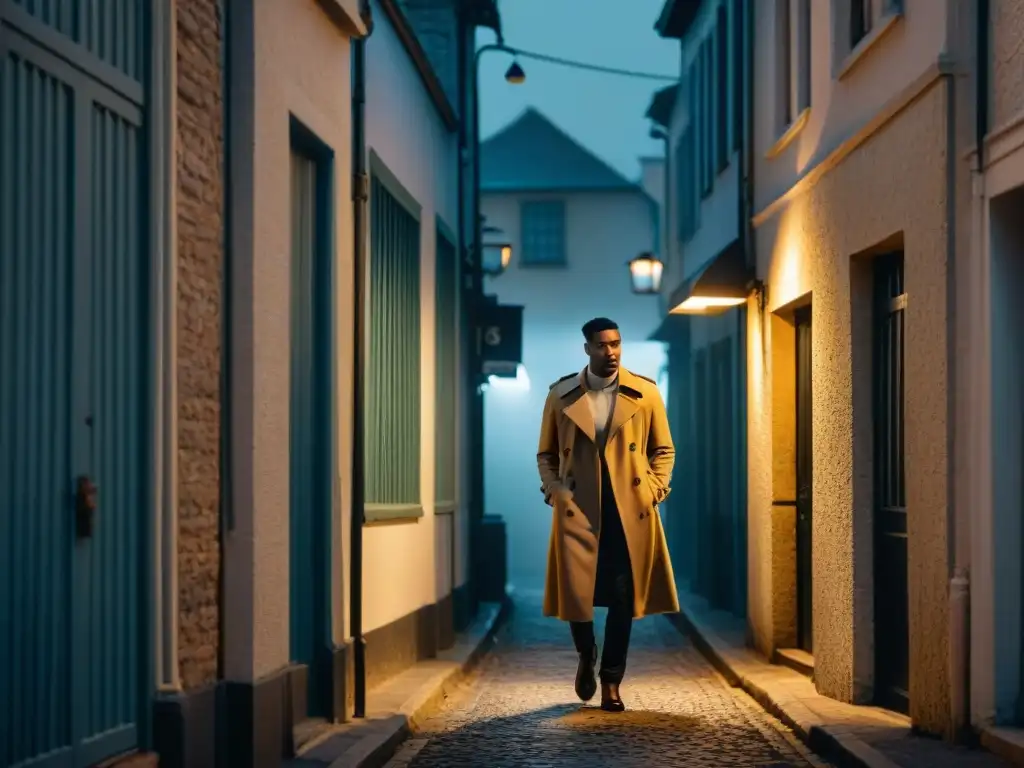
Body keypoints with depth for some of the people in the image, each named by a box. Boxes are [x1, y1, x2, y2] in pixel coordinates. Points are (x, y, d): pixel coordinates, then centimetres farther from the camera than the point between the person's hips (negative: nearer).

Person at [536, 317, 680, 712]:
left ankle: (611, 681, 15)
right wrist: (555, 491, -3)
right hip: (578, 509, 0)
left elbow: (663, 450, 12)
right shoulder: (561, 394, 5)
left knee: (624, 596, 1)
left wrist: (655, 490, -2)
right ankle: (586, 657, 25)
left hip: (631, 510, 0)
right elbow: (546, 453, 13)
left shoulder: (646, 393, 5)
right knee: (576, 592, -6)